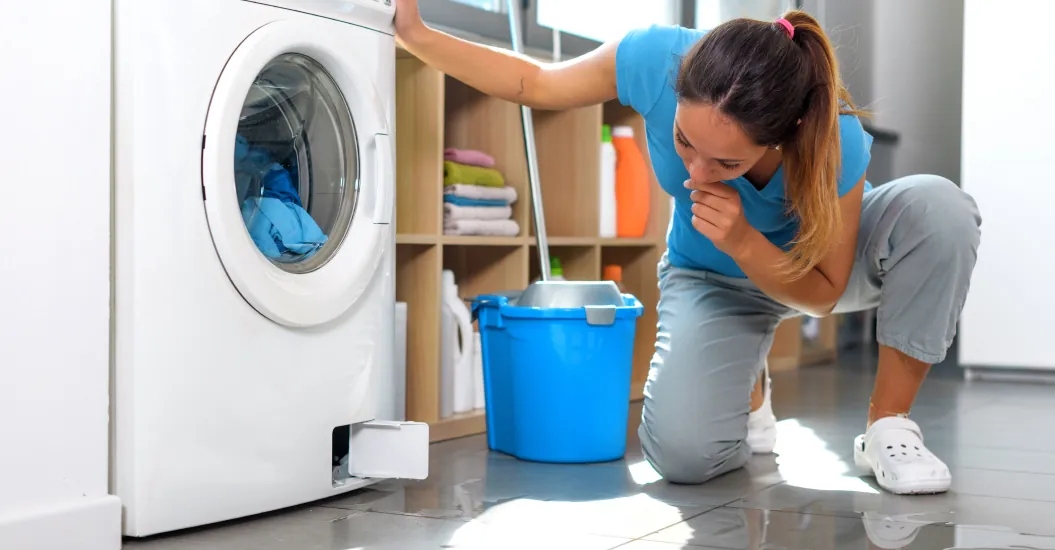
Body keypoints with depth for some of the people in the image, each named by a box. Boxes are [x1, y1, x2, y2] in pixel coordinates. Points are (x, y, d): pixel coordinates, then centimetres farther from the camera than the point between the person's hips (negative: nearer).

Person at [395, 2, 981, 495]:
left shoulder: (836, 141, -36)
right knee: (684, 454, -26)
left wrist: (744, 242, -39)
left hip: (813, 263, 0)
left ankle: (887, 426, -17)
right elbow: (537, 83, -12)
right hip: (711, 279, 1)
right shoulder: (654, 58, -33)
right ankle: (748, 390, 13)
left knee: (938, 206, -34)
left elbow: (823, 294, -20)